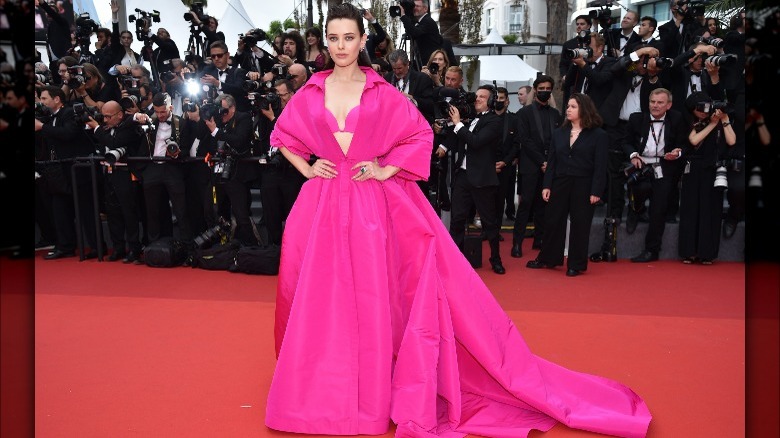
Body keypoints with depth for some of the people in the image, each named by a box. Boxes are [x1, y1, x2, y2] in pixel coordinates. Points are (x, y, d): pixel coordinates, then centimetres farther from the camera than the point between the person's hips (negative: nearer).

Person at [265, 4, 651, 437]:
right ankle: (319, 391, 21)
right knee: (321, 299, 4)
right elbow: (282, 136, 18)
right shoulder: (309, 93, 8)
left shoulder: (382, 92, 2)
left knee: (372, 300, 0)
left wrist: (386, 171, -5)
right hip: (321, 205, 2)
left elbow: (420, 135, 4)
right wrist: (307, 169, 4)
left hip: (372, 205, -2)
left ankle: (373, 396, 16)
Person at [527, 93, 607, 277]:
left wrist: (596, 191, -13)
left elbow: (600, 165, -7)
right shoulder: (559, 133, 9)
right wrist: (547, 185, 0)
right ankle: (547, 258, 22)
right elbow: (551, 161, 8)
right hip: (559, 184, 4)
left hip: (583, 186, -4)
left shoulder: (598, 135, -4)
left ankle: (575, 264, 15)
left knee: (579, 225, 4)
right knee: (552, 221, 8)